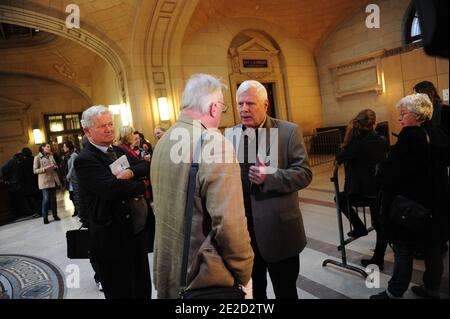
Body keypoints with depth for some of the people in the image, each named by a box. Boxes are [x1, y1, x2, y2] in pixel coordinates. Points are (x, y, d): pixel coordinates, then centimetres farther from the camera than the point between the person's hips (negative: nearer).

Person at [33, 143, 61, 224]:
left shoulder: (51, 156, 13)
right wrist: (45, 168, -20)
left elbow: (56, 165, 20)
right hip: (45, 181, -5)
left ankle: (55, 215, 16)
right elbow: (35, 170, -7)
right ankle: (45, 217, 6)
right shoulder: (37, 157, -3)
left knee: (53, 198, 8)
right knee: (46, 199, -5)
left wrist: (55, 167, -3)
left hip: (53, 180, 5)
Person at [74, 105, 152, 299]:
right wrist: (143, 187, -15)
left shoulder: (120, 152, 10)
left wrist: (131, 172, -22)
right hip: (112, 237, -7)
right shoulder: (84, 160, -15)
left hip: (135, 228, 7)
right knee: (121, 291, 13)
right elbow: (112, 188, -29)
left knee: (143, 287, 20)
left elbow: (146, 167, -2)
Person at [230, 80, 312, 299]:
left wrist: (270, 177, -26)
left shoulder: (289, 131, -7)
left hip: (278, 229, -3)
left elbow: (304, 173, -12)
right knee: (252, 290, 23)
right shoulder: (231, 134, 4)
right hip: (242, 229, 4)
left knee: (285, 291, 17)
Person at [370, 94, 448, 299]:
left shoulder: (410, 137, -20)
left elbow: (391, 172, -23)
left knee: (403, 251, 2)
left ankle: (395, 293, 15)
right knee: (433, 248, 17)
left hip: (409, 204, -8)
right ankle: (432, 288, 32)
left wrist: (383, 165, -3)